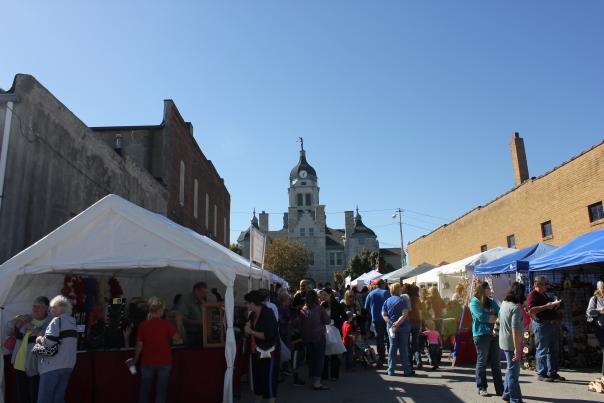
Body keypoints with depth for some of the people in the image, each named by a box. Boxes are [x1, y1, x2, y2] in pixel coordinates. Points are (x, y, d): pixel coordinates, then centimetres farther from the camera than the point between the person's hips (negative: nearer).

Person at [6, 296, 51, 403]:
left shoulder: (50, 323, -10)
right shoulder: (27, 319, 10)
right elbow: (8, 331, 12)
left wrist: (33, 328, -22)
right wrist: (17, 319, -5)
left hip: (36, 367, -6)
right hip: (19, 365, 6)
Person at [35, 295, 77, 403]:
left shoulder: (57, 320, -10)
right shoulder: (72, 322, 15)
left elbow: (49, 342, -21)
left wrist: (40, 339, -1)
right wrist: (43, 339, 20)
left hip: (53, 365, -8)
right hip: (68, 365, 8)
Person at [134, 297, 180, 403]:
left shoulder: (143, 325, -8)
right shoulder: (167, 323, -11)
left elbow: (139, 345, -4)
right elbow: (176, 338, -6)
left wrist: (135, 360, 10)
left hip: (147, 362, 1)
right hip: (164, 362, -1)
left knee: (144, 390, 17)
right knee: (161, 390, 9)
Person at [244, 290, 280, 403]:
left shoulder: (268, 314, -18)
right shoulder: (253, 314, 5)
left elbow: (267, 335, -26)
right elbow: (248, 334, 11)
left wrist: (251, 331, -20)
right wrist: (247, 329, -11)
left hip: (268, 352, -8)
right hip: (256, 351, 8)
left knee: (269, 378, -3)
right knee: (257, 377, 14)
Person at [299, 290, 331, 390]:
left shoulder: (303, 310, 1)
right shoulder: (319, 308, -8)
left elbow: (301, 323, 5)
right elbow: (327, 321, -4)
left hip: (307, 337, 4)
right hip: (318, 336, -4)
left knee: (311, 357, 13)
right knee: (319, 358, -1)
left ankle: (312, 377, 21)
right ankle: (317, 381, -5)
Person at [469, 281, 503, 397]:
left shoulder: (492, 302, 15)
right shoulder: (474, 302, -6)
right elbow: (481, 317, -18)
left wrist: (489, 317, -17)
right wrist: (494, 318, -5)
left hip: (494, 333, 6)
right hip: (481, 334, -6)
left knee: (496, 362, 9)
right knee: (482, 362, 3)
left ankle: (500, 389, 15)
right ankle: (481, 388, 12)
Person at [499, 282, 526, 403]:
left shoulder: (504, 304, 6)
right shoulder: (516, 308, -20)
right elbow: (515, 329, -24)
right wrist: (516, 348, -23)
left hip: (503, 341, 9)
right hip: (512, 343, -9)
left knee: (510, 368, 21)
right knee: (514, 370, 1)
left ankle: (507, 393, 31)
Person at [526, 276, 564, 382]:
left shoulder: (544, 295, 19)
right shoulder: (532, 295, -11)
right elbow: (531, 310, -23)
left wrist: (555, 305, 10)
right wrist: (546, 306, -24)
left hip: (553, 324, 10)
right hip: (541, 324, -10)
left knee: (554, 350, 14)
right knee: (542, 351, -3)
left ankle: (553, 373, 23)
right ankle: (541, 374, 5)